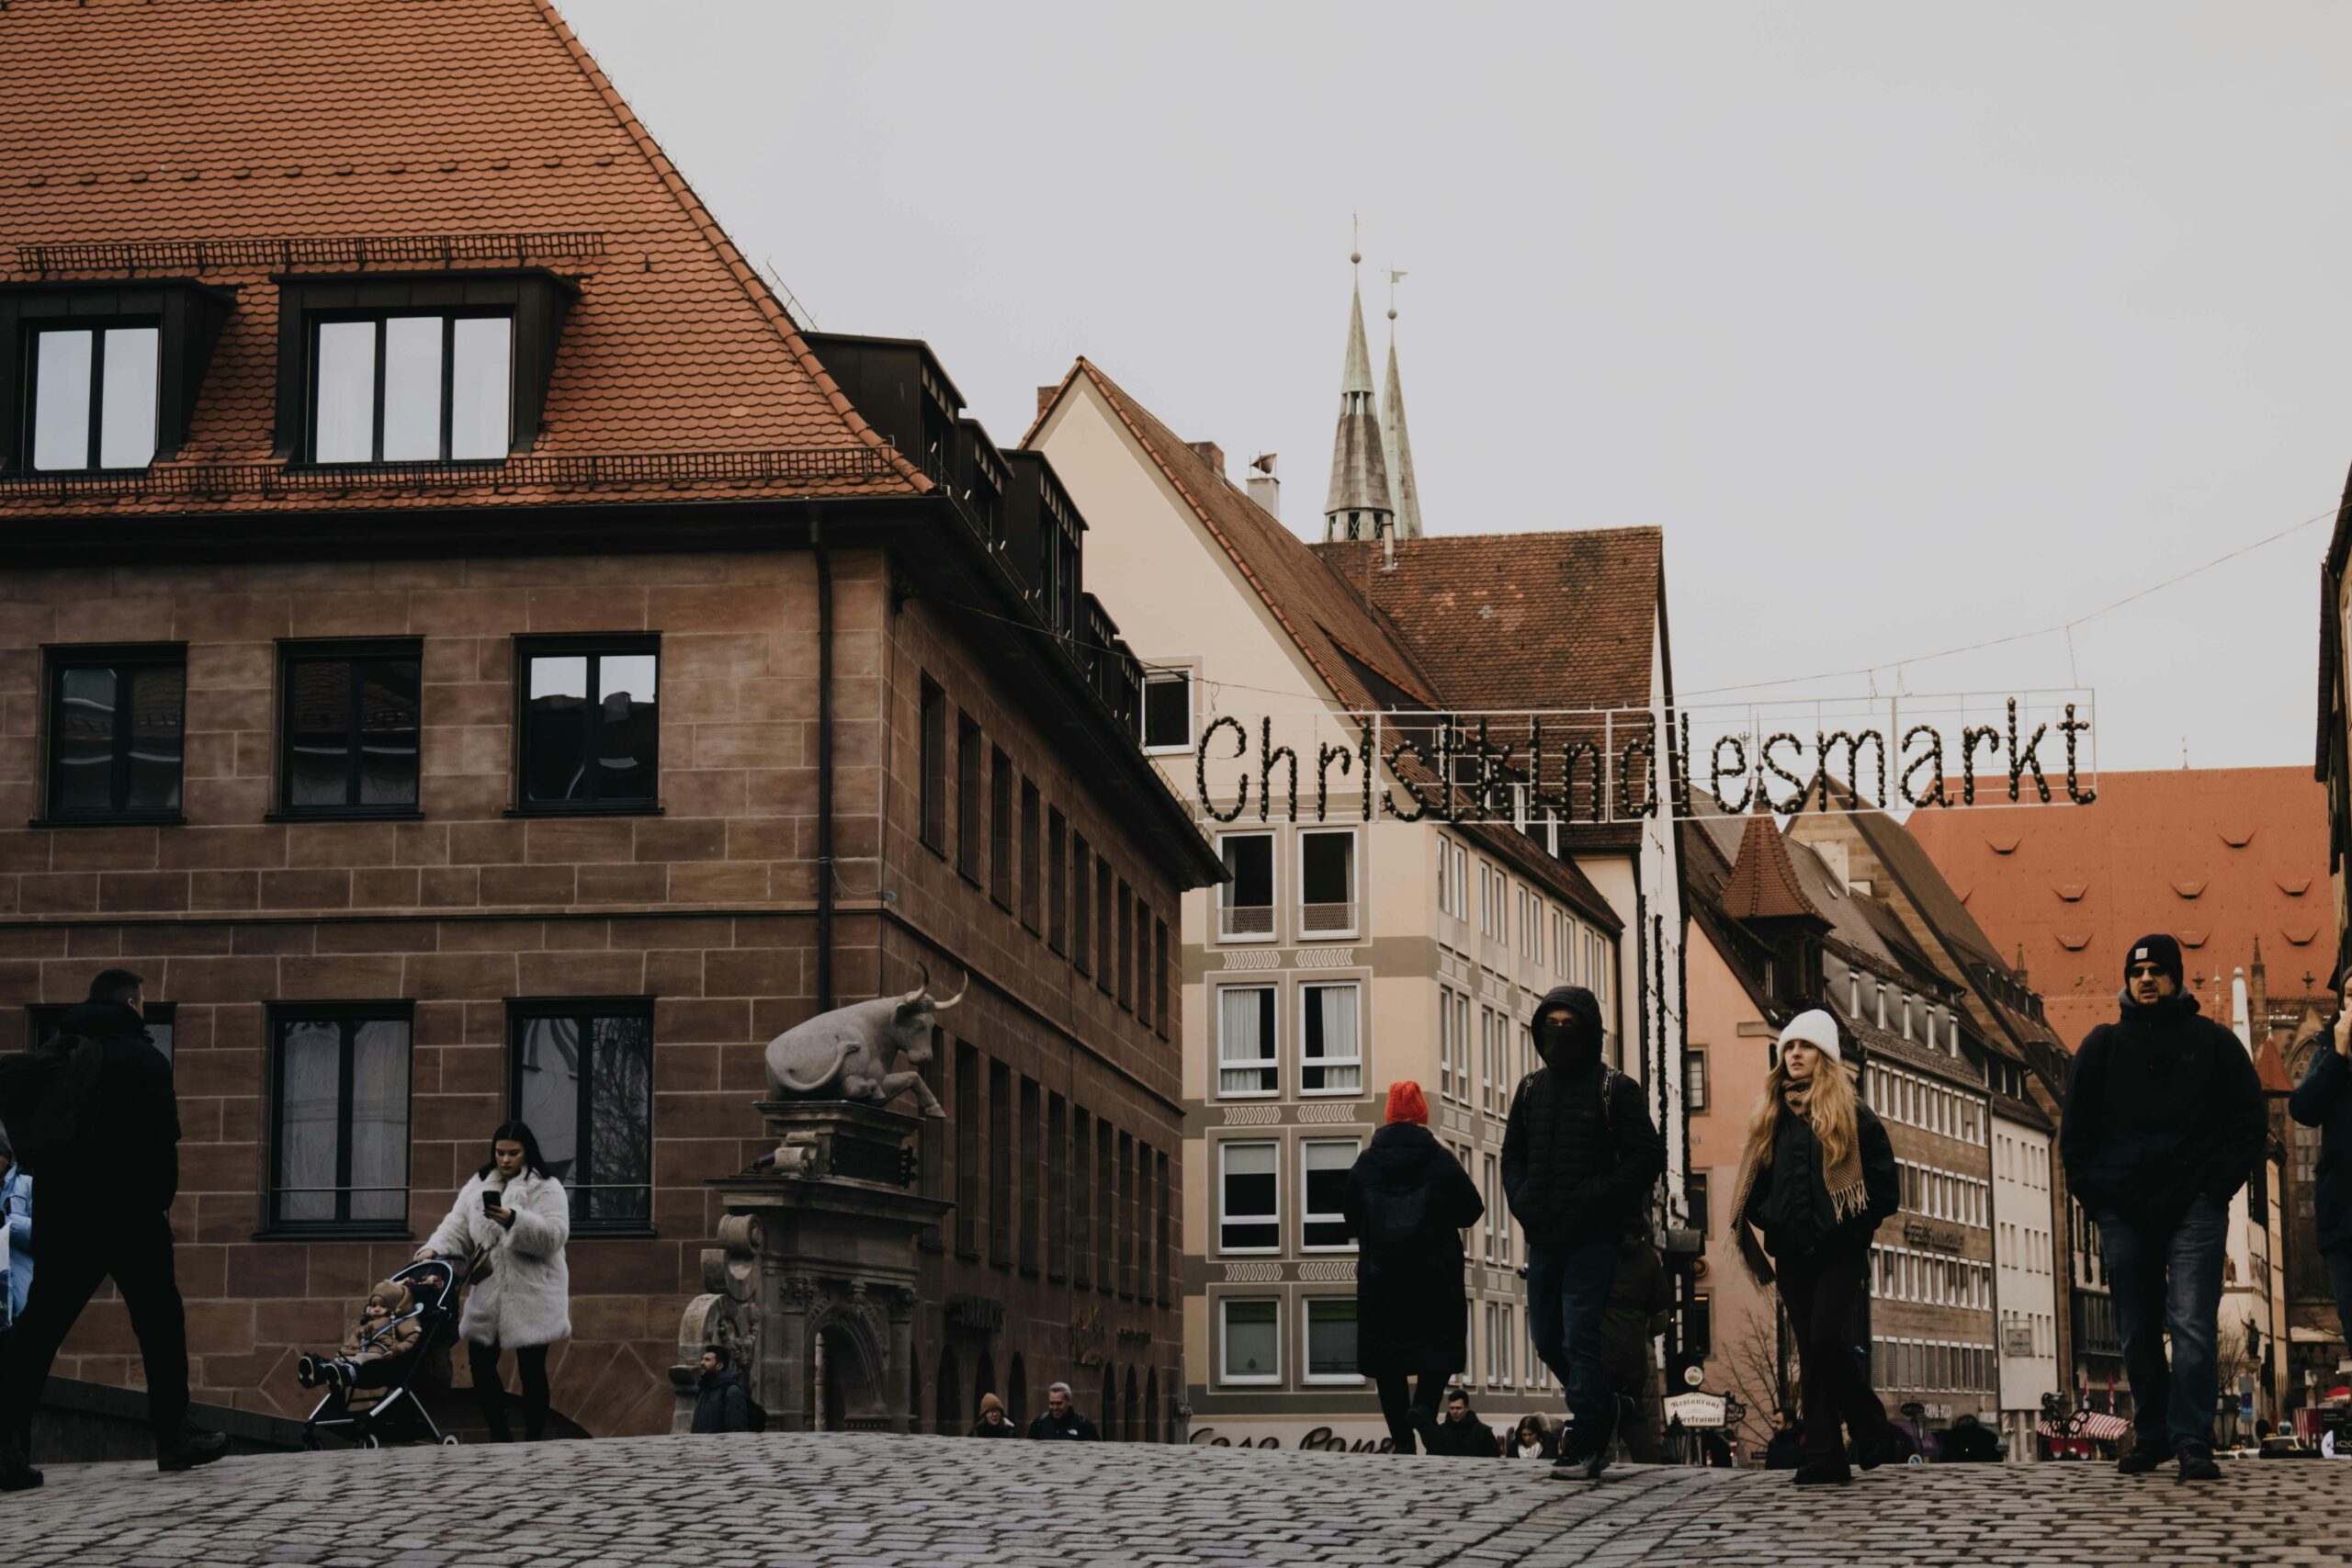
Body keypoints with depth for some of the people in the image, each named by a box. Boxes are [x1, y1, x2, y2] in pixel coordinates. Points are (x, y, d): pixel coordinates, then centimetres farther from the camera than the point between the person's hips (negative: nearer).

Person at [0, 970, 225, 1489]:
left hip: (64, 1211, 5)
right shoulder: (142, 1057, -5)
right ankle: (174, 1437, 11)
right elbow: (159, 1140, -12)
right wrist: (161, 1201, -2)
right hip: (130, 1210, -5)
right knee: (159, 1321, 8)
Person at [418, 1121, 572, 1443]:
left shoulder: (547, 1188, -5)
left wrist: (514, 1220, -31)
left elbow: (554, 1235, -18)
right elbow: (457, 1227, 4)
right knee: (480, 1364, 6)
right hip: (488, 1294, 5)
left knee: (531, 1369, 0)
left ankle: (533, 1440, 9)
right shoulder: (478, 1185, 11)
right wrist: (434, 1249, -15)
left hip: (530, 1297, -5)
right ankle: (499, 1436, 19)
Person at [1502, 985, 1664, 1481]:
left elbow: (1647, 1157, -7)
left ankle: (1585, 1441, -4)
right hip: (1543, 1236, 6)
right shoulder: (1530, 1089, 13)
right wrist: (1522, 1200, 2)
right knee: (1546, 1337, 11)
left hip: (1593, 1237, -6)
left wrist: (1595, 1199, -15)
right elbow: (1513, 1155, 21)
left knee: (1580, 1336, -10)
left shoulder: (1615, 1089, -3)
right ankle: (1603, 1408, 32)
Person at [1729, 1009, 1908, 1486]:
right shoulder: (1772, 1118, 15)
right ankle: (1822, 1459, 0)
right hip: (1793, 1254, 5)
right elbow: (1754, 1186, 20)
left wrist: (1851, 1226, -6)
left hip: (1839, 1253, -5)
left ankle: (1874, 1434, 0)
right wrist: (1770, 1220, 3)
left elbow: (1885, 1185, 0)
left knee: (1828, 1339, -18)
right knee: (1812, 1355, 2)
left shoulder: (1852, 1116, 2)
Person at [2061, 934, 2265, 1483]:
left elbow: (2249, 1123, 8)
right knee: (2138, 1335, 6)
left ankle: (2192, 1443, -14)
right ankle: (2151, 1437, 15)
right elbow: (2074, 1131, 13)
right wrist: (2094, 1196, 2)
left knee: (2193, 1328, -12)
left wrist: (2218, 1188, -3)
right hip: (2124, 1212, 2)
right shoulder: (2103, 1046, 11)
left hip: (2194, 1210, -2)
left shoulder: (2213, 1043, 8)